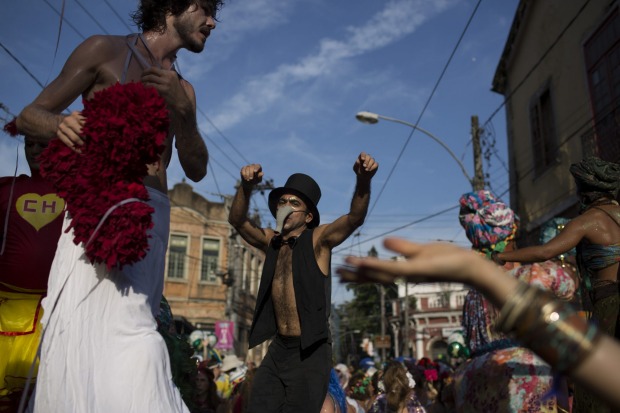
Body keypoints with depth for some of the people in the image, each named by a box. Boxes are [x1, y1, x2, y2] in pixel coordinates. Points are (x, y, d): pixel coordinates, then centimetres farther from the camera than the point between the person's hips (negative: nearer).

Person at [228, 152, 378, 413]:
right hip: (278, 348, 5)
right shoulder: (271, 241, 7)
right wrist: (246, 186, -21)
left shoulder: (317, 239, -7)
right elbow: (237, 220, -2)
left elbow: (355, 218, -22)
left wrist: (363, 181, -41)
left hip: (310, 351, -5)